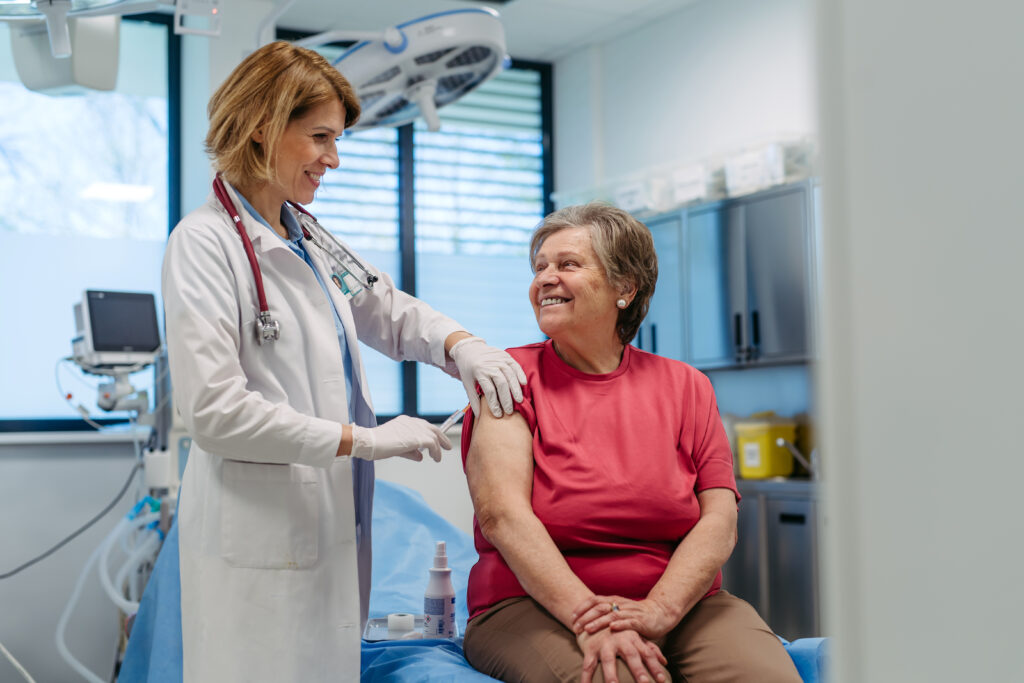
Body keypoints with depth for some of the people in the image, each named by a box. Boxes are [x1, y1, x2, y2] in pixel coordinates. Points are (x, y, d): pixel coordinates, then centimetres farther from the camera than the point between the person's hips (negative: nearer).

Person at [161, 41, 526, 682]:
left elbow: (393, 312, 21)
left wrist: (462, 345, -1)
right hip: (261, 539, -8)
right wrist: (365, 440, -17)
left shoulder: (309, 239, 13)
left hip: (335, 525, 8)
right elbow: (215, 411, -20)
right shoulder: (206, 243, -12)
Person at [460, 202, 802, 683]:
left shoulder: (684, 386, 11)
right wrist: (587, 617, -23)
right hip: (537, 604, -3)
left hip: (679, 602, 3)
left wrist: (658, 610, -17)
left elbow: (719, 520, 1)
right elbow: (501, 512, -10)